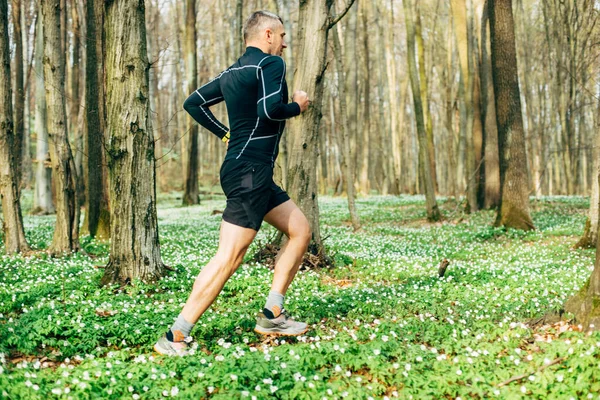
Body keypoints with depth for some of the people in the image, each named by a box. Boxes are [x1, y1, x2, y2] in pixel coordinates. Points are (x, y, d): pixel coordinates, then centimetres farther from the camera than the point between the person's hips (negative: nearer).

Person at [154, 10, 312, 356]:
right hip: (250, 172, -10)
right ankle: (176, 337, -11)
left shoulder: (232, 73, 18)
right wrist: (298, 106, -4)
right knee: (229, 257, -12)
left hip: (253, 173, 10)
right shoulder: (271, 63, -8)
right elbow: (269, 110, -23)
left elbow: (194, 103, 21)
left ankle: (272, 315, 14)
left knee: (301, 230, 15)